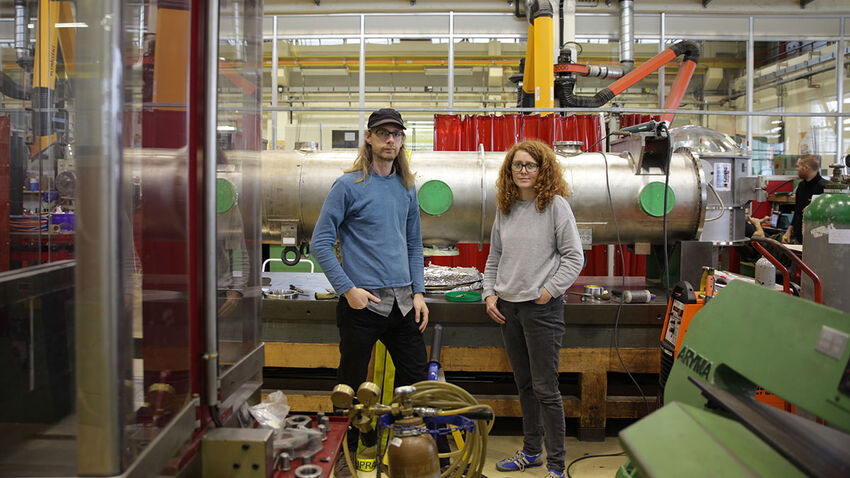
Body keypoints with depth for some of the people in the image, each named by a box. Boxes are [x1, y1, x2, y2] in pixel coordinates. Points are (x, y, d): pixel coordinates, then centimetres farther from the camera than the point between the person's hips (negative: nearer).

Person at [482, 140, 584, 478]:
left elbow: (574, 257, -7)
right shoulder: (505, 208, 11)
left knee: (545, 388, -2)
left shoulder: (555, 205, -5)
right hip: (507, 307, 6)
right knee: (524, 385, 16)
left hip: (541, 308, -6)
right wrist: (489, 293, 7)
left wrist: (548, 291, -12)